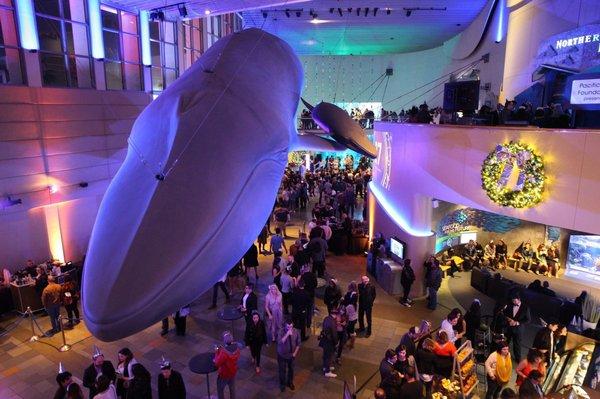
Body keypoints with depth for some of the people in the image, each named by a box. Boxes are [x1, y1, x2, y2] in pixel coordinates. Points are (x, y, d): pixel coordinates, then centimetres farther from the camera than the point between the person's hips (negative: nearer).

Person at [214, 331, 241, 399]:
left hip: (224, 374, -5)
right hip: (233, 372, 5)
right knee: (232, 388, 28)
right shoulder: (236, 348, -18)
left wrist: (217, 352, -14)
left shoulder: (224, 352, -38)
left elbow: (217, 363, -25)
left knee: (220, 389, 22)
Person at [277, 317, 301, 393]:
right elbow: (279, 342, -39)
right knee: (282, 370, 12)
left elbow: (298, 343, -3)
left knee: (291, 369, 21)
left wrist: (295, 353, -5)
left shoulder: (296, 332, -17)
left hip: (291, 355, 2)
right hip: (282, 355, -2)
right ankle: (282, 384, 37)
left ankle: (290, 383, 46)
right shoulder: (281, 331, -25)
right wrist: (287, 334, -45)